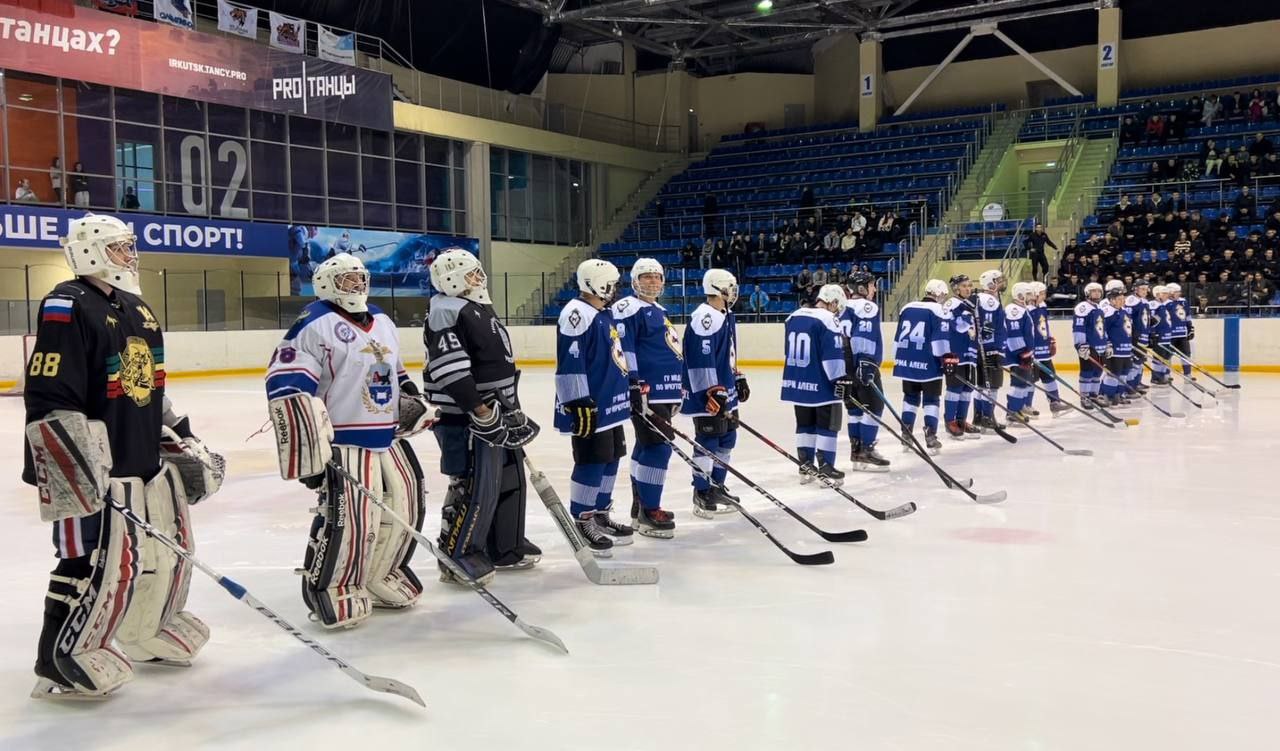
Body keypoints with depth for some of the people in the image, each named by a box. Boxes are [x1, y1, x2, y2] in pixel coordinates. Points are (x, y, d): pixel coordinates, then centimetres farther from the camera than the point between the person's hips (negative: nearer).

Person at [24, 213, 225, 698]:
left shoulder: (139, 310, 15)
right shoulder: (68, 307, -13)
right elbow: (50, 403, -20)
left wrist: (184, 446, 20)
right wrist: (78, 478, -23)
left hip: (150, 461, 9)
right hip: (96, 469, -9)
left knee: (170, 549, 17)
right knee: (101, 564, -7)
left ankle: (154, 631, 37)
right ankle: (62, 663, 10)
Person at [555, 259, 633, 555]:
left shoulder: (604, 314, 16)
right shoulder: (577, 314, -16)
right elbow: (569, 364, -22)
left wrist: (633, 389, 27)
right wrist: (579, 404, -24)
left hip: (611, 404, 10)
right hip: (590, 408, -10)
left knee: (611, 459, 15)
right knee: (592, 462, -7)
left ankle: (600, 515, 27)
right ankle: (581, 523, 3)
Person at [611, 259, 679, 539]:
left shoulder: (660, 311, 22)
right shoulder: (628, 309, -9)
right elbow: (622, 348, -18)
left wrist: (677, 391, 28)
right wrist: (634, 385, -23)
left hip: (665, 391, 10)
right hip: (645, 392, -10)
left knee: (647, 447, 14)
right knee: (657, 446, -13)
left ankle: (641, 506, 22)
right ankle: (648, 512, -7)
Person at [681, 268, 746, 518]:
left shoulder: (726, 316, 16)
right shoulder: (705, 317, -18)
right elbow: (701, 358, -23)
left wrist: (738, 379, 25)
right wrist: (713, 392, -24)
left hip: (725, 392, 11)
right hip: (707, 395, -11)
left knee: (727, 439, 16)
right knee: (708, 443, -6)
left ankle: (717, 487, 27)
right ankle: (702, 495, 1)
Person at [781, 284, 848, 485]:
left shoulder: (793, 317, 9)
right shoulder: (828, 320, -14)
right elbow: (833, 355, -18)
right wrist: (841, 379, -12)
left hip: (796, 382, 7)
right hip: (821, 384, -7)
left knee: (805, 423, 17)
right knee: (828, 424, 3)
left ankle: (806, 465, 21)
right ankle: (825, 468, 4)